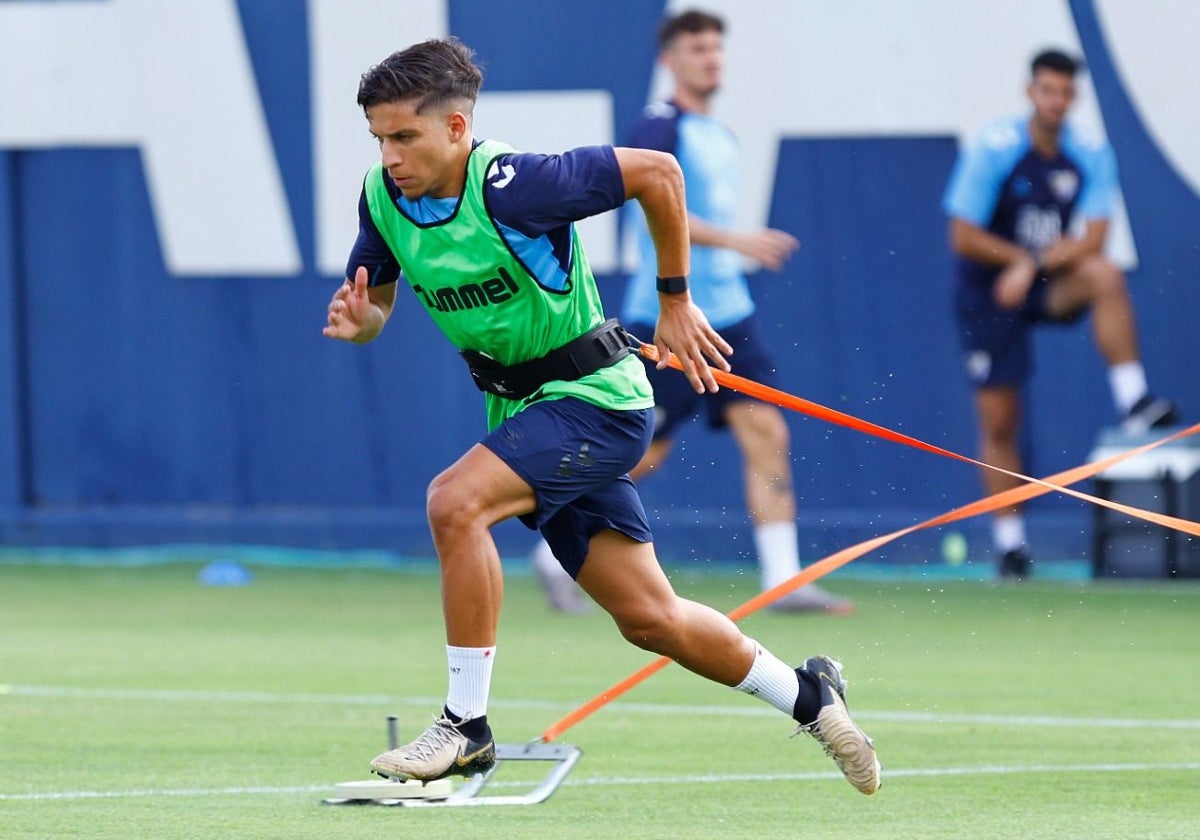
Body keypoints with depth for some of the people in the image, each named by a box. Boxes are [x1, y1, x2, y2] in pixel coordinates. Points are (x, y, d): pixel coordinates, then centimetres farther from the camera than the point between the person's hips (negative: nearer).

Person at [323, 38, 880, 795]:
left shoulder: (511, 186, -26)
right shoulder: (383, 198, -6)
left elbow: (657, 172, -19)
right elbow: (374, 310, 7)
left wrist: (675, 302, -11)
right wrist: (357, 321, -18)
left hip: (594, 397, -7)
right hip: (525, 408, 7)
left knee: (456, 501, -29)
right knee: (648, 618, 12)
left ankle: (467, 726, -19)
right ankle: (807, 696, 34)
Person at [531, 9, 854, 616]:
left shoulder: (721, 136, 15)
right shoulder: (660, 128, -10)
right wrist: (737, 241, -29)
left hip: (727, 314, 8)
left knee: (767, 434, -5)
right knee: (642, 454, -2)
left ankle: (784, 581, -7)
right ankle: (557, 555, 16)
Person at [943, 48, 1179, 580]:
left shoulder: (1091, 156, -7)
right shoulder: (993, 150, -15)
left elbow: (1093, 239, -15)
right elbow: (963, 237, -14)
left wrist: (1035, 264, -26)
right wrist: (1026, 256, -12)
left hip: (1049, 285, 2)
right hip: (987, 294, -2)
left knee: (1104, 274, -32)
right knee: (999, 424, -2)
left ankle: (1133, 402, -31)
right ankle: (1009, 543, 10)